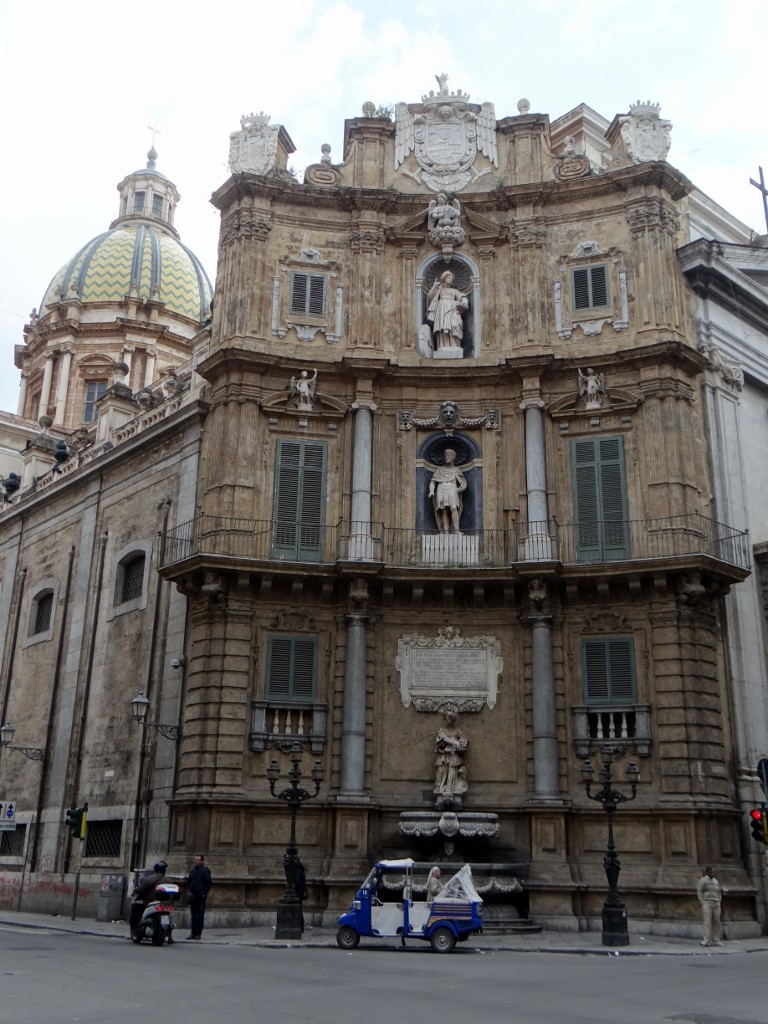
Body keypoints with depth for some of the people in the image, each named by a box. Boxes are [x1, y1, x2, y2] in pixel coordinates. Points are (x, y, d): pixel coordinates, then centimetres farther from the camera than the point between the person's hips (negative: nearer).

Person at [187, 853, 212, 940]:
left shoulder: (205, 870, -5)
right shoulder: (193, 870, 14)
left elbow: (209, 883, -7)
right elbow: (188, 881, 24)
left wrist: (204, 893, -10)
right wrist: (188, 891, 10)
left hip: (201, 896, -6)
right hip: (193, 896, 6)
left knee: (200, 915, -2)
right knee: (194, 915, 8)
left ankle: (198, 933, 1)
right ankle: (193, 932, 13)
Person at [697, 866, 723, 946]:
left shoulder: (716, 881, 16)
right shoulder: (703, 880, -2)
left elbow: (719, 893, 20)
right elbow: (699, 892, -6)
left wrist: (719, 903, 8)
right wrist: (702, 904, -12)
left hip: (716, 904, 6)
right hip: (706, 903, -6)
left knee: (716, 923, 4)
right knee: (708, 922, -12)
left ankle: (716, 940, 10)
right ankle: (706, 941, -16)